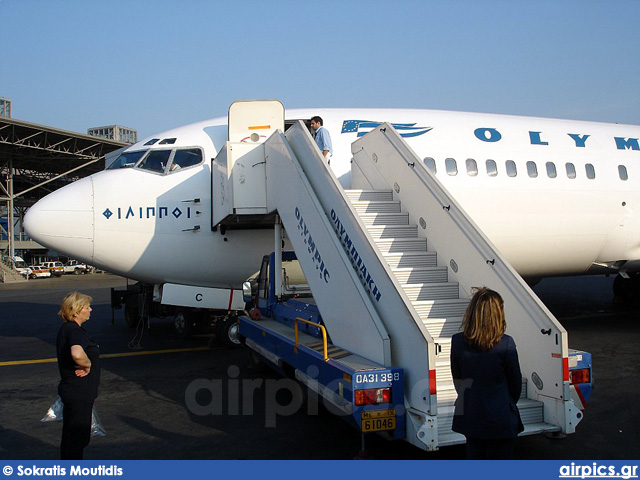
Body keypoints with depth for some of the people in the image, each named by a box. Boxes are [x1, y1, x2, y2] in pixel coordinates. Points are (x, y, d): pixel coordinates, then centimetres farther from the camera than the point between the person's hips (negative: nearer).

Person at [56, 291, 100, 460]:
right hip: (79, 394, -10)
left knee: (70, 436, 22)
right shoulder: (74, 331, -23)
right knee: (79, 437, 3)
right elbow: (77, 354, -44)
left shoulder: (65, 329, 9)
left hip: (70, 390, 10)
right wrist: (87, 365, -26)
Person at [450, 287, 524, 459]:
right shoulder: (505, 344, -18)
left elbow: (457, 379, 2)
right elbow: (515, 380, -5)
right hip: (500, 419, -3)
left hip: (469, 417, 3)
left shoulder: (457, 342, -9)